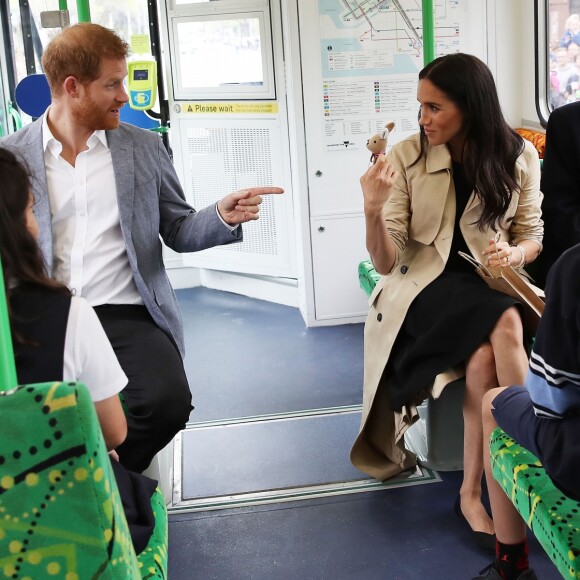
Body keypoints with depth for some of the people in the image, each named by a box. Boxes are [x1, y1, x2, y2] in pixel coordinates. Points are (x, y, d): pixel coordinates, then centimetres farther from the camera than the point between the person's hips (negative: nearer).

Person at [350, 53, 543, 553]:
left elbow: (533, 236, 11)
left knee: (483, 362, -32)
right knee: (506, 326, -32)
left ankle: (473, 493, -14)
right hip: (426, 288, -2)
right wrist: (374, 211, -26)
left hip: (490, 287, 2)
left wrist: (515, 255, -12)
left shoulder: (519, 157, 0)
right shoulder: (407, 156, -5)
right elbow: (387, 264, -7)